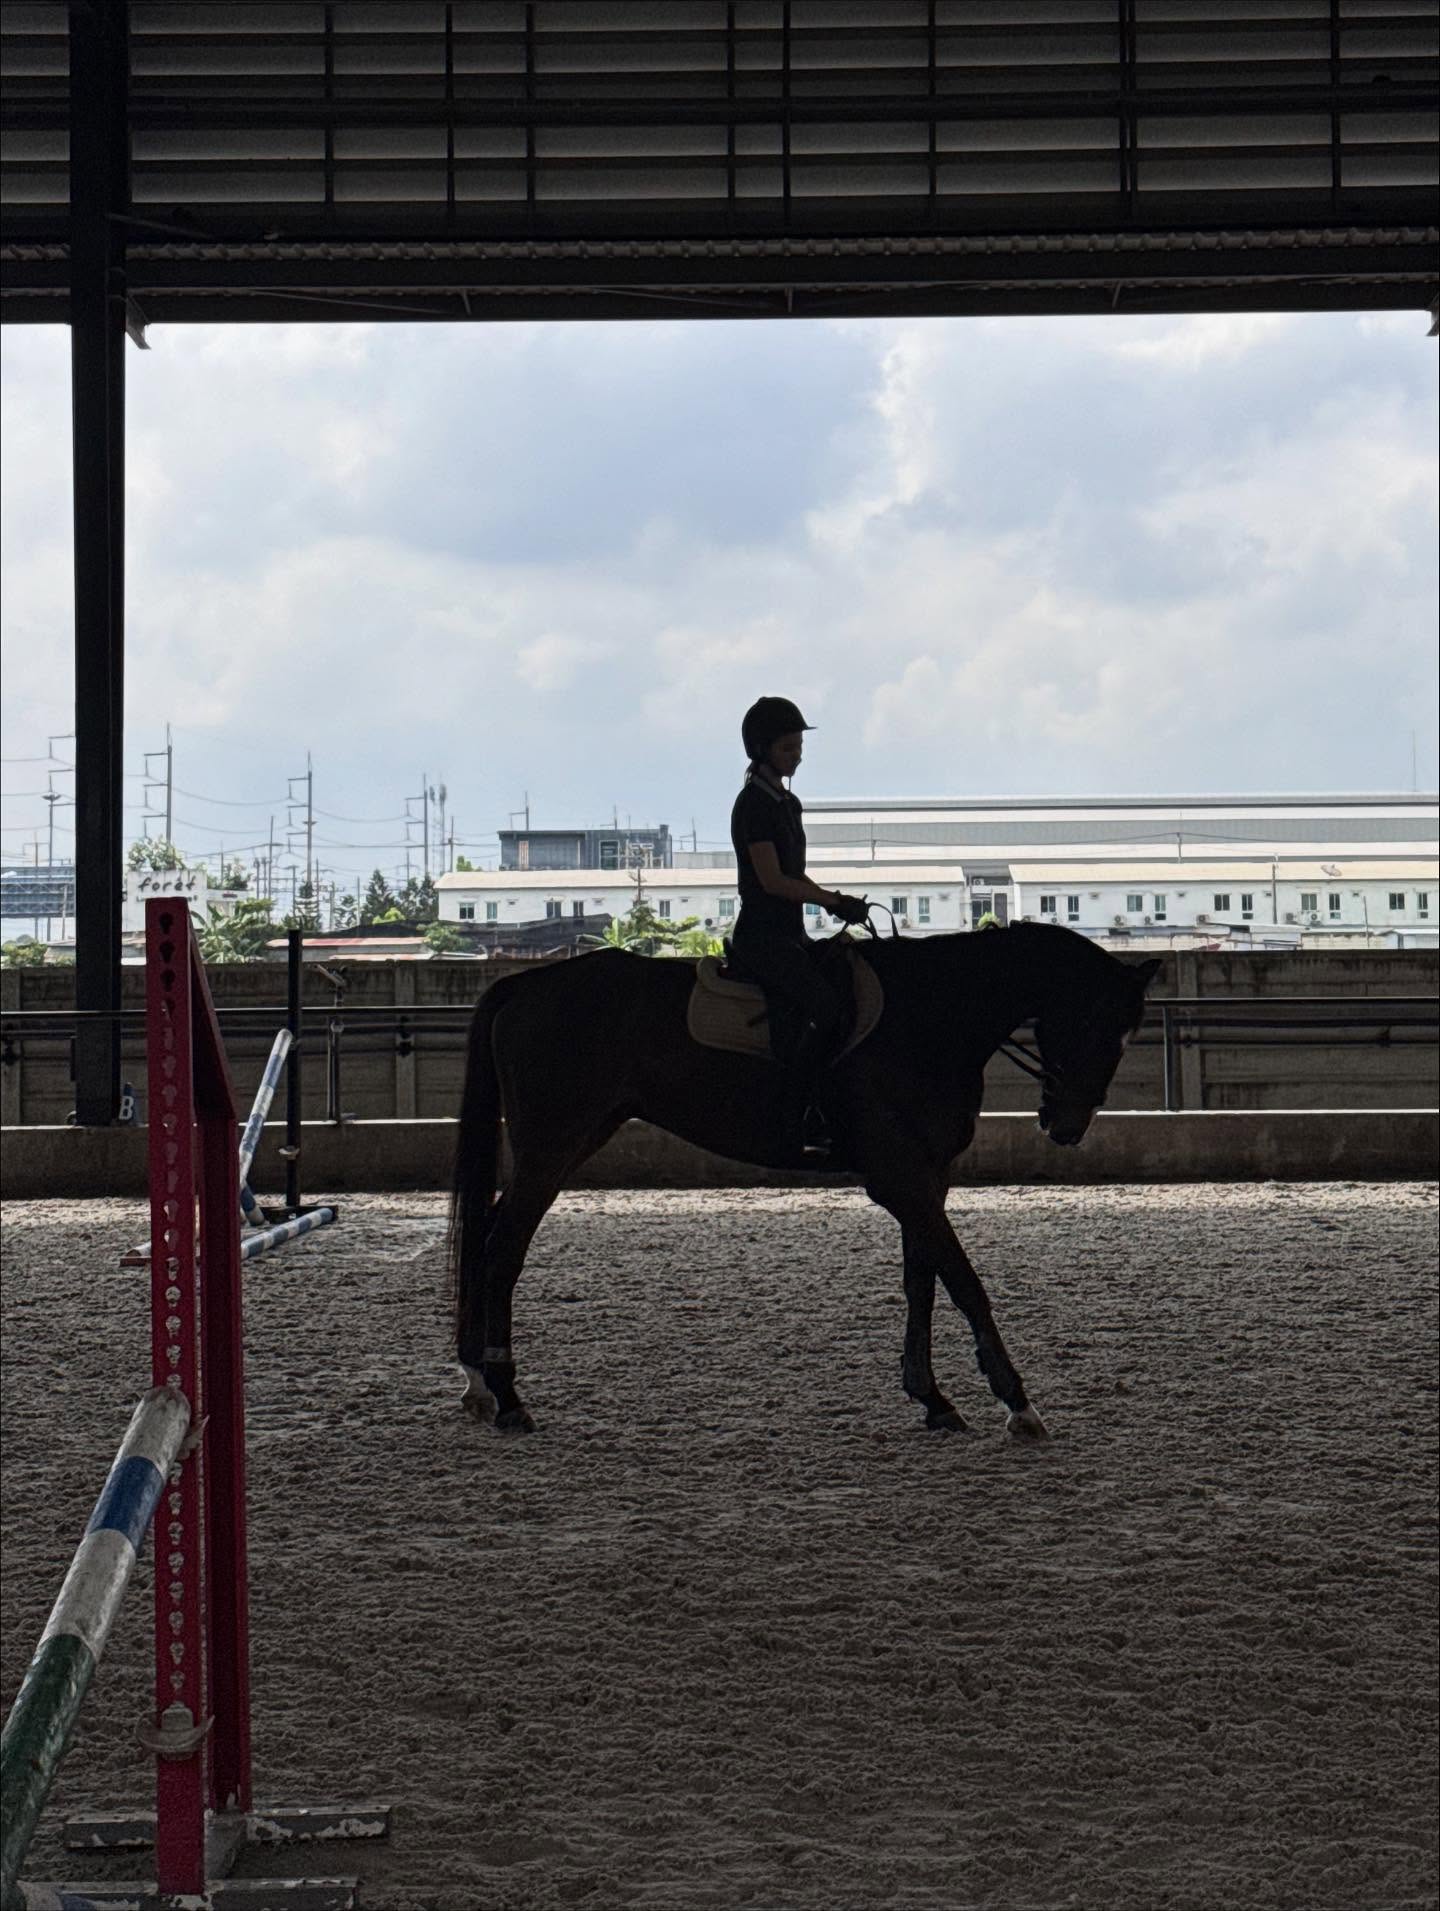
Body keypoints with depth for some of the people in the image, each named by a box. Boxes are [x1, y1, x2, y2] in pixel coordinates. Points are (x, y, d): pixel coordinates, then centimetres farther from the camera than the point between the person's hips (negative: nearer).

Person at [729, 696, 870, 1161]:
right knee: (826, 1005, -25)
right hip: (761, 935, -10)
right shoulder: (754, 804, -11)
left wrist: (835, 900, 6)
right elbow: (772, 880, -17)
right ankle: (809, 1119, -22)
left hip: (790, 933, 10)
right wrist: (834, 900, -16)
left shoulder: (788, 803, 17)